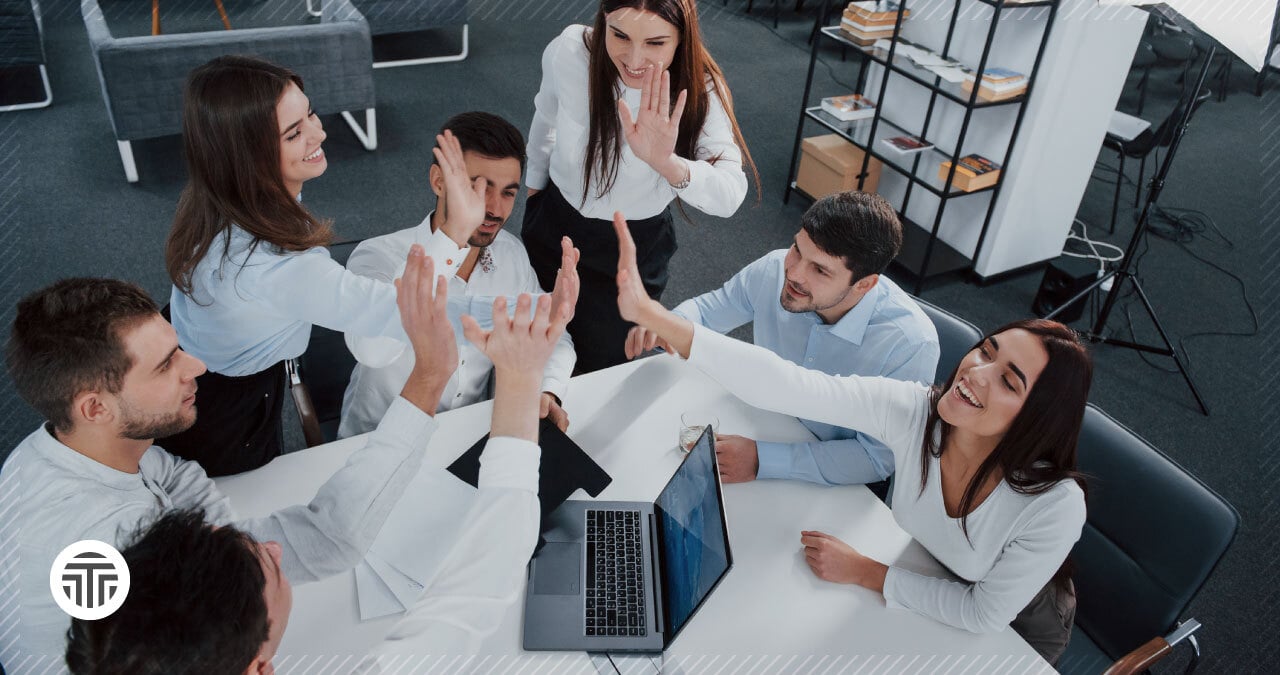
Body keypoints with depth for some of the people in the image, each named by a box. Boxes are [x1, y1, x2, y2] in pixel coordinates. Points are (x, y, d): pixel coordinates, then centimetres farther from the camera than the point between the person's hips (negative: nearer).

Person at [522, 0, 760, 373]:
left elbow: (730, 196, -39)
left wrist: (666, 162, -59)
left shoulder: (699, 89, -27)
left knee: (600, 365, 16)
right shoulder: (568, 52, -25)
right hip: (554, 223, 2)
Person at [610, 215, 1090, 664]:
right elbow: (785, 386, -41)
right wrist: (649, 312, -50)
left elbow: (984, 614, -23)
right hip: (928, 582, 3)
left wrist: (865, 572, -23)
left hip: (1013, 628, -2)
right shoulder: (911, 410, -31)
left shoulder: (1055, 505, -37)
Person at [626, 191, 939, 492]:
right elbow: (706, 309, 1)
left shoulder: (910, 344, -30)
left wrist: (762, 459, -36)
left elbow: (878, 458, -26)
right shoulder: (775, 270, -17)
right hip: (763, 430, 5)